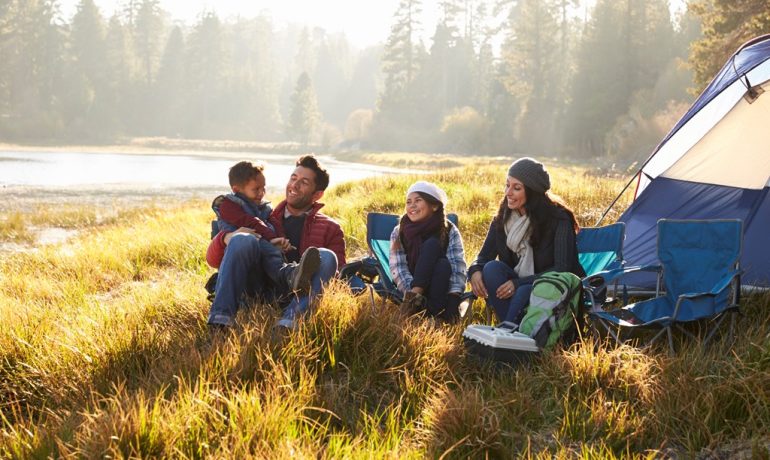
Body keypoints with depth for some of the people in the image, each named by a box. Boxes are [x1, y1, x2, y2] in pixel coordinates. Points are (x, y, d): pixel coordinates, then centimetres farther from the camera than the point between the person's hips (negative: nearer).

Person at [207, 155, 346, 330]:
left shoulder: (330, 229, 23)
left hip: (298, 294, -1)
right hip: (259, 291, 1)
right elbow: (213, 260, 17)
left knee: (326, 257, -27)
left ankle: (290, 319, -51)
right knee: (243, 240, -23)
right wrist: (226, 238, -7)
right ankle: (220, 318, -39)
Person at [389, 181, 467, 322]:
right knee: (432, 245, -23)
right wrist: (415, 294, -29)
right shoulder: (399, 233, 0)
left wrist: (453, 302, -29)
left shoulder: (449, 231, -3)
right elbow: (398, 269, -11)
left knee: (443, 266, -33)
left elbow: (458, 268, -14)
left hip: (440, 289, 0)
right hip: (411, 288, 0)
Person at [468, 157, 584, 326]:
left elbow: (562, 269, -17)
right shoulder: (502, 219, 2)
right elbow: (484, 257, 4)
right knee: (492, 268, -24)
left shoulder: (558, 219, -13)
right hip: (516, 286, 5)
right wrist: (475, 271, -21)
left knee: (524, 292, -37)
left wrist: (519, 282, -26)